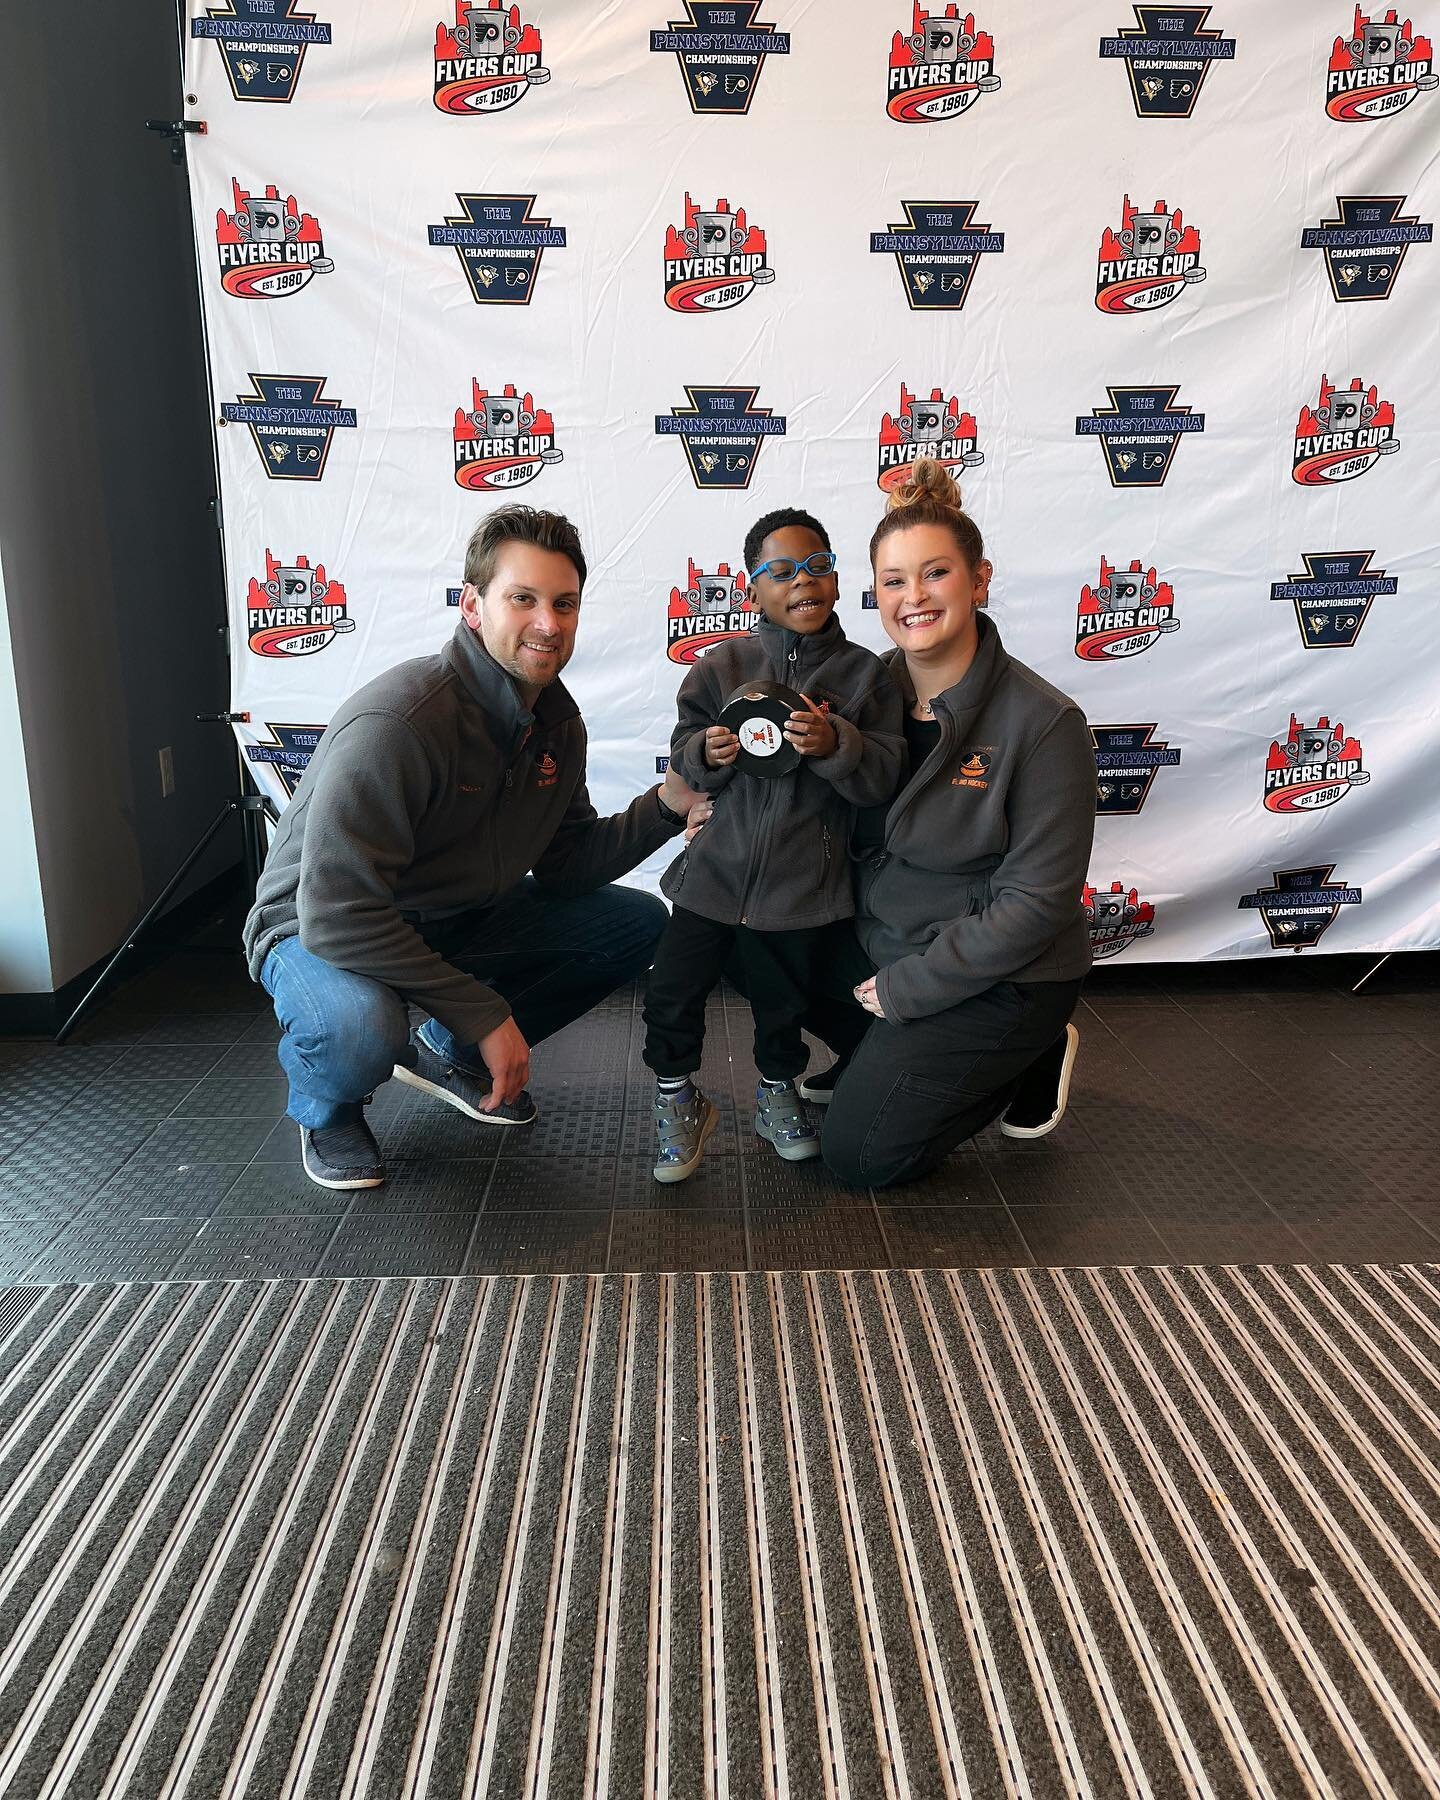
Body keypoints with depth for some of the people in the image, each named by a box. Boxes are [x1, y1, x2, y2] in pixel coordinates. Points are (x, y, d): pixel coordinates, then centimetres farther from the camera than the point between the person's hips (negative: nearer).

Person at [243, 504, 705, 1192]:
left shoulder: (556, 720, -3)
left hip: (456, 918, 8)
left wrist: (665, 804, -14)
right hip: (322, 934, -7)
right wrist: (485, 1012, -29)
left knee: (637, 922, 1)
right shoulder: (397, 721, -31)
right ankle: (325, 1107, 0)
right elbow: (337, 914, -33)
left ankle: (450, 1054, 14)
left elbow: (563, 868, 2)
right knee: (360, 1025, -41)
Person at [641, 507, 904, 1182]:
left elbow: (884, 775, -9)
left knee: (783, 999, 15)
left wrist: (834, 745, -27)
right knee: (673, 989, 0)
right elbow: (682, 761, 4)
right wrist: (706, 753, -19)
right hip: (714, 868, 1)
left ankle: (778, 1090, 42)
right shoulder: (721, 666, 0)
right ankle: (677, 1100, 24)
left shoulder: (864, 674, -2)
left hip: (801, 884, 0)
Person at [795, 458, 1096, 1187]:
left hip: (1000, 980, -6)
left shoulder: (1044, 723, -20)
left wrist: (907, 987, -17)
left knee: (859, 1153, -9)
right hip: (879, 937, 6)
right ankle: (884, 1059, 14)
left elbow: (1037, 902, -20)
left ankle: (1033, 1058, 12)